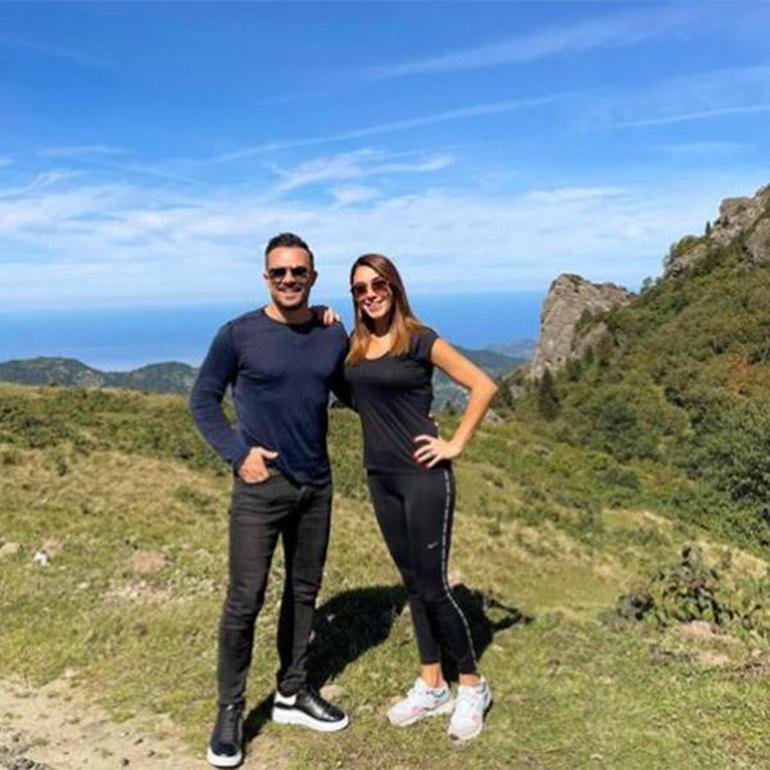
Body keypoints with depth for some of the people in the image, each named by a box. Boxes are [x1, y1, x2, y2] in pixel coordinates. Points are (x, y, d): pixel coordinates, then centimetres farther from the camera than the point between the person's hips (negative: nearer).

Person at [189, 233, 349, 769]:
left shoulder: (334, 337, 3)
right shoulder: (239, 335, -7)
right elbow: (203, 400, -1)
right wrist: (237, 452, -11)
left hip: (316, 486, 5)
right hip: (261, 487, -4)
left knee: (304, 593, 14)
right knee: (245, 601, -3)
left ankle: (292, 695, 31)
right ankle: (230, 712, 15)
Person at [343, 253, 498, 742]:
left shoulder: (419, 339, -9)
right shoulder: (353, 345, 8)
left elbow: (484, 386, -9)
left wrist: (456, 444, -11)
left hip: (423, 476, -6)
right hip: (380, 477, 6)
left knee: (433, 587, -1)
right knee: (412, 583, 14)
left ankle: (473, 687, 19)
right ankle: (432, 688, 27)